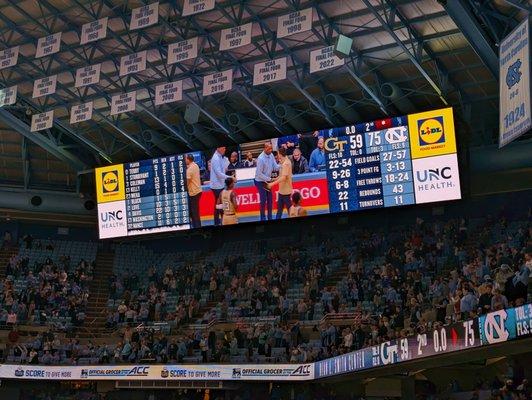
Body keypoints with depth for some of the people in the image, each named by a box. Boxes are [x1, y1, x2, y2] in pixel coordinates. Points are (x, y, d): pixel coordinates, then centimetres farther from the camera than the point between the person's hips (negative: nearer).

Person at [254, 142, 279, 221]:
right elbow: (259, 174, -22)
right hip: (260, 182, -7)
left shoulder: (271, 155, -4)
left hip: (267, 181, 7)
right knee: (263, 200, -2)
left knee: (270, 200, 11)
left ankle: (270, 217, 22)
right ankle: (263, 218, 12)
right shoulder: (261, 159, -26)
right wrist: (269, 179, -20)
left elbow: (275, 167, -2)